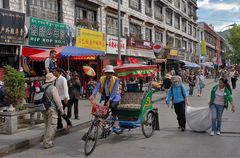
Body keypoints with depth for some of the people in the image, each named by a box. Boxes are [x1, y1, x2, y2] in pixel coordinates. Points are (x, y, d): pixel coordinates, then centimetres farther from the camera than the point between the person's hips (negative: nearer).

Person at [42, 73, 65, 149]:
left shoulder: (42, 87, 9)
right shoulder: (53, 88, -14)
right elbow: (57, 100, -15)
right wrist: (61, 109, -7)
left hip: (44, 109, 8)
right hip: (51, 109, -8)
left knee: (47, 126, 18)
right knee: (51, 126, -2)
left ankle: (46, 141, 22)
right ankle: (47, 143, -3)